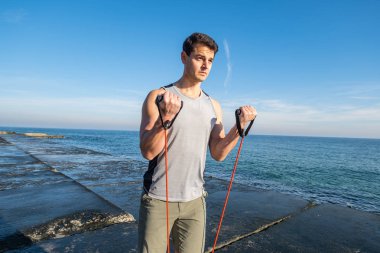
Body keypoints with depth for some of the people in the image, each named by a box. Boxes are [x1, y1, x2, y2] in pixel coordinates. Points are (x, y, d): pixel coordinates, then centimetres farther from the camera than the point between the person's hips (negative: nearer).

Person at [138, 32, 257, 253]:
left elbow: (218, 154, 2)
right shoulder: (158, 97, -9)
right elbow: (148, 151, -15)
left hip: (194, 201, 4)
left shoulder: (213, 106, 5)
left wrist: (241, 125, -10)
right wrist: (166, 117, -30)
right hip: (157, 200, -3)